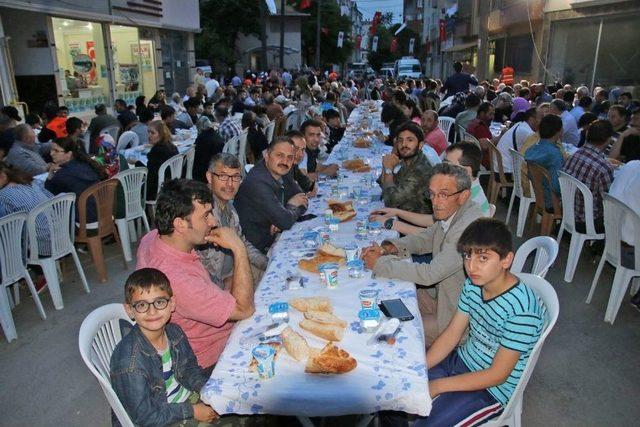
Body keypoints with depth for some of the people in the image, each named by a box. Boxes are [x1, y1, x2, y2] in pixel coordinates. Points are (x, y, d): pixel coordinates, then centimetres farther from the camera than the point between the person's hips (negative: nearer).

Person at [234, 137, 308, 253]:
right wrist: (292, 205, -5)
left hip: (272, 238, 8)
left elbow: (303, 201, 7)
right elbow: (286, 222, -27)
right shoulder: (258, 182, -25)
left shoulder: (281, 173, 2)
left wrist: (280, 222, -10)